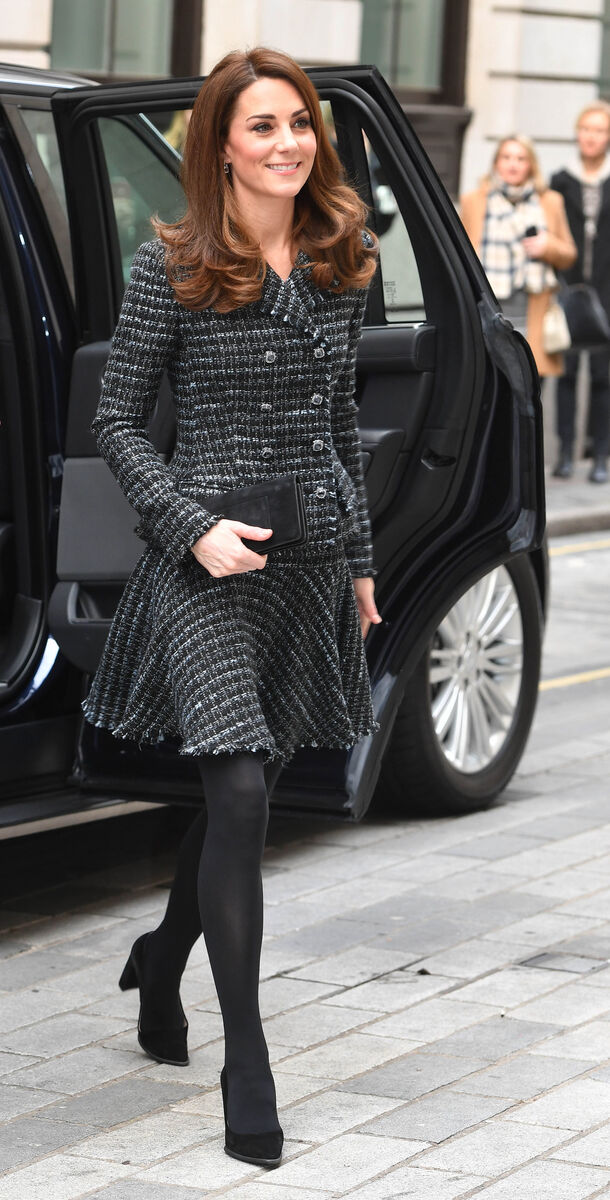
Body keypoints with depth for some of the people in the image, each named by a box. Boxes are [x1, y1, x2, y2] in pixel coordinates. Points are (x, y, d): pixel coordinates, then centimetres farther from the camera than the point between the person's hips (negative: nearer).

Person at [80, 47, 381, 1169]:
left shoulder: (339, 264, 9)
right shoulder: (171, 266, -6)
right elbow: (116, 419, -3)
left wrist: (359, 558, 18)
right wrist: (194, 527, -14)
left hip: (312, 558, 5)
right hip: (207, 561, -5)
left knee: (247, 788, 13)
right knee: (240, 791, -14)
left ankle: (160, 964, 38)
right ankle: (246, 1064, -8)